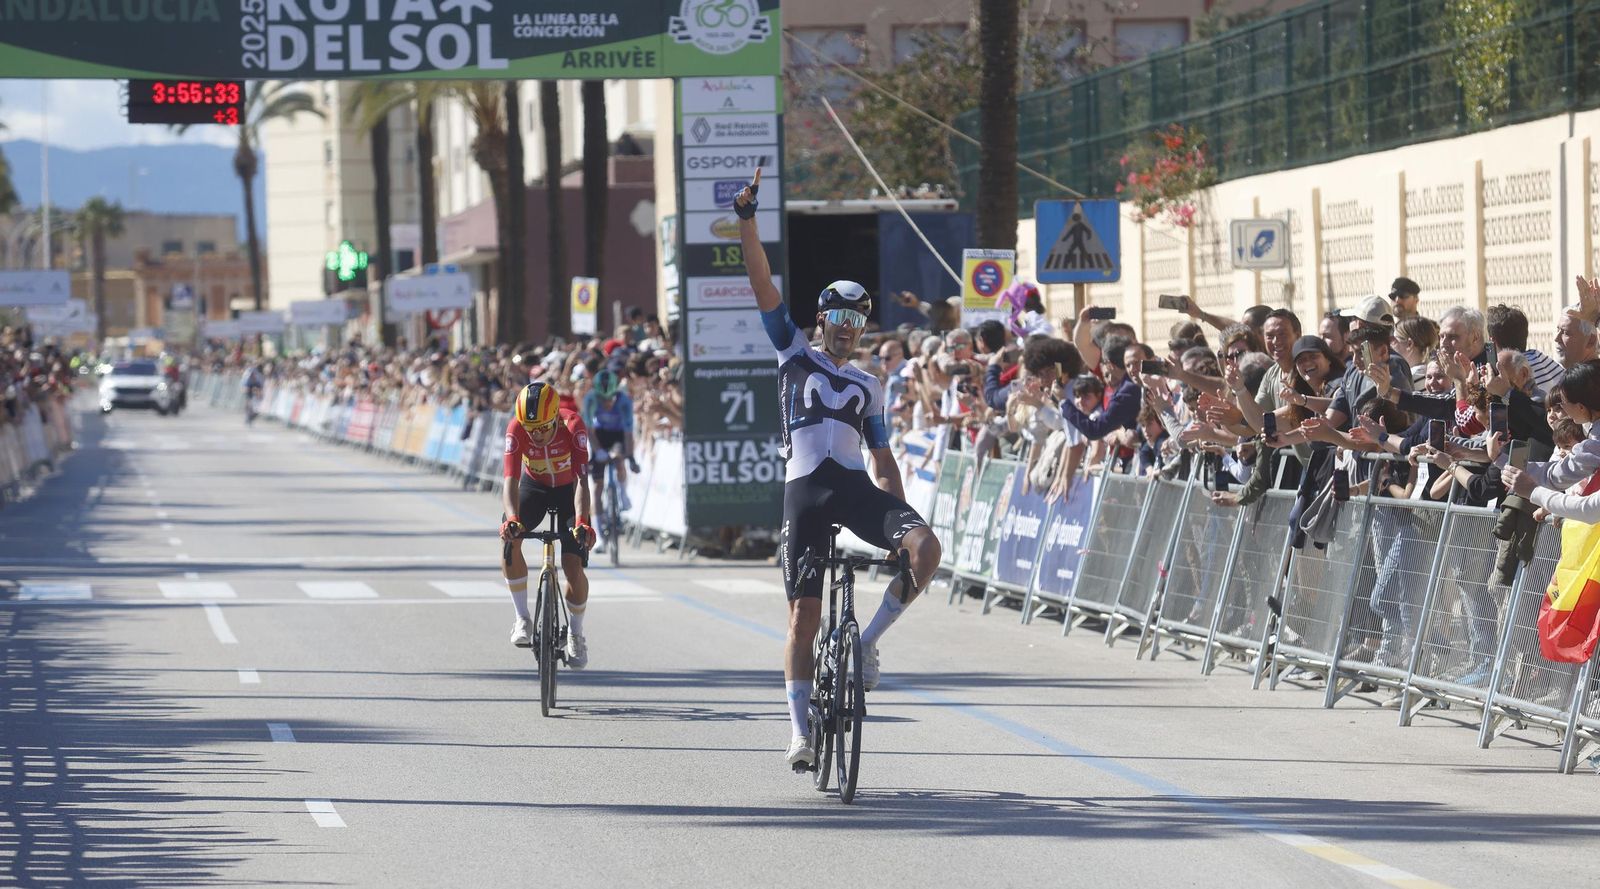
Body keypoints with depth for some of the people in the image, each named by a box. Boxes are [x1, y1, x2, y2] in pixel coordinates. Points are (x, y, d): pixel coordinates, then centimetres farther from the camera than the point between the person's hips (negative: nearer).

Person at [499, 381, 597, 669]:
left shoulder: (573, 426, -35)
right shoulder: (516, 429, -31)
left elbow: (582, 480, -41)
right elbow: (511, 480, -38)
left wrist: (581, 522, -56)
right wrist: (511, 519, -56)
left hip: (568, 490, -1)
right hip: (534, 486, 1)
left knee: (573, 566, -13)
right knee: (509, 540, -27)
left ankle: (576, 632, 14)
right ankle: (522, 618, -11)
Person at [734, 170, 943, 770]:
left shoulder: (867, 388, 22)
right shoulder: (795, 353, 15)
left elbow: (883, 457, 23)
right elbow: (762, 285, 6)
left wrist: (897, 510, 10)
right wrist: (747, 220, -3)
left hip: (857, 486, 2)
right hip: (805, 489, -2)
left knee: (926, 547, -26)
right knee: (804, 615, -6)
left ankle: (866, 643, -9)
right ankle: (801, 732, 3)